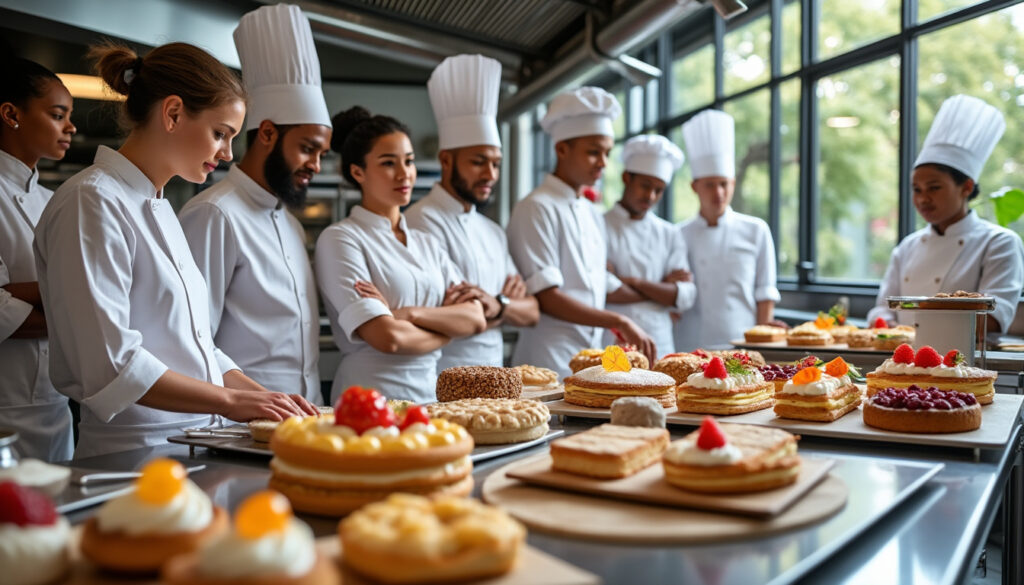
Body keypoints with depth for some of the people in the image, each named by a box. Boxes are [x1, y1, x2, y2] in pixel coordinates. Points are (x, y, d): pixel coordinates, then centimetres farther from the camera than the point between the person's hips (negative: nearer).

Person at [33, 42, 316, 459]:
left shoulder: (159, 208, 16)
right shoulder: (91, 203, -11)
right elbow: (109, 365, -19)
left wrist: (263, 397, 5)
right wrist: (228, 400, -17)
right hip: (130, 455, -8)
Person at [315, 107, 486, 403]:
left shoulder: (426, 243, 15)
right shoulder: (340, 239, -4)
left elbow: (476, 319, 4)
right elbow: (387, 337, -14)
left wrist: (409, 314, -10)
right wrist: (446, 329, 3)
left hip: (431, 395, 5)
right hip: (373, 402, -5)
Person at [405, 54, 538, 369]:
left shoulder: (493, 232, 16)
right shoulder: (424, 221, -8)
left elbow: (531, 313, 11)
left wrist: (497, 304, -9)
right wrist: (508, 299, 0)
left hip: (494, 380, 6)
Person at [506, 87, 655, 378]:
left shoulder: (592, 214, 15)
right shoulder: (536, 209, -11)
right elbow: (545, 297, -18)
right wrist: (620, 322, -18)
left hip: (590, 359, 8)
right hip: (551, 363, -8)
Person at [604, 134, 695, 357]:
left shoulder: (670, 235, 14)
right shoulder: (598, 228, 1)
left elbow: (685, 296, 3)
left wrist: (634, 282, -10)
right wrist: (663, 286, -1)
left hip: (660, 346, 4)